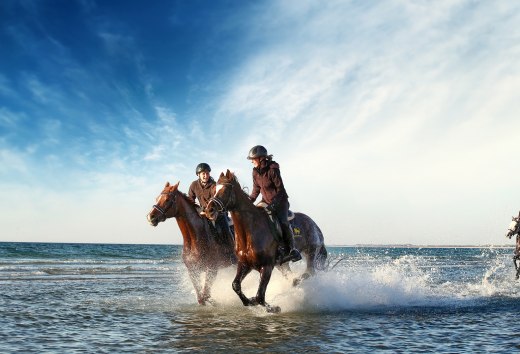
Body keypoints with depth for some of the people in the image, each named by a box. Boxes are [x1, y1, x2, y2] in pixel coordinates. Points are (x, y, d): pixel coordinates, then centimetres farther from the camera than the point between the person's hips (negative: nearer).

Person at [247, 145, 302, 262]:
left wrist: (274, 204, -28)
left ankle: (292, 250, -10)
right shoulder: (255, 171, -1)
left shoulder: (273, 169, -21)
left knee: (283, 222, -21)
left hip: (280, 200, -7)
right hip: (266, 201, 7)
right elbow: (256, 189, 10)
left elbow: (280, 189, -19)